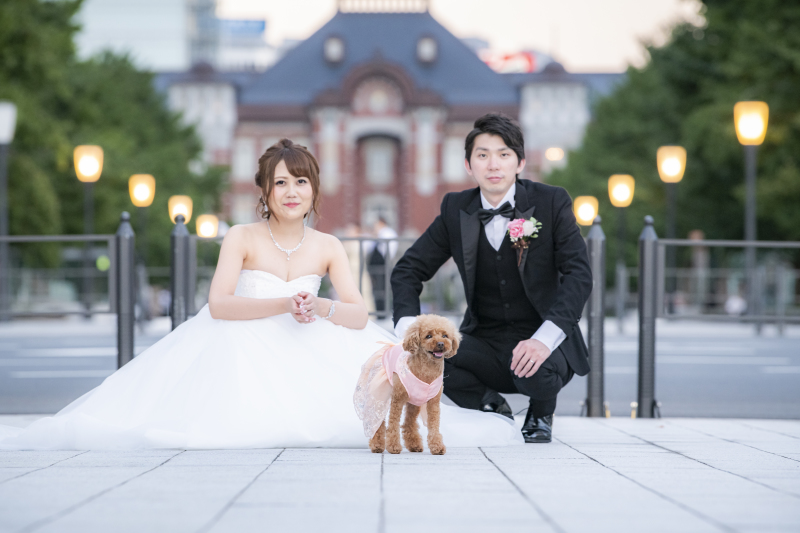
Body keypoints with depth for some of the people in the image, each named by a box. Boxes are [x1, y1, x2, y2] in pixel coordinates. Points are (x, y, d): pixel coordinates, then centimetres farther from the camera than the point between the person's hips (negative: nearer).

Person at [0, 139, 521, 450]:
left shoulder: (328, 247, 4)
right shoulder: (242, 238, -4)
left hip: (306, 352, 3)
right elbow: (219, 305, -16)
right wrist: (283, 305, -27)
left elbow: (359, 314, -4)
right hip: (240, 344, -3)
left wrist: (322, 308, -26)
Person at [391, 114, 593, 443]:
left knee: (535, 372, -37)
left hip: (545, 344, -2)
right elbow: (409, 269, 5)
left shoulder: (551, 202, -8)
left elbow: (578, 274, -16)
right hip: (485, 344, 3)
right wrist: (408, 328, -16)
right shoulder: (456, 209, 1)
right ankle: (493, 408, 5)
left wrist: (544, 339, -32)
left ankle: (541, 413, 4)